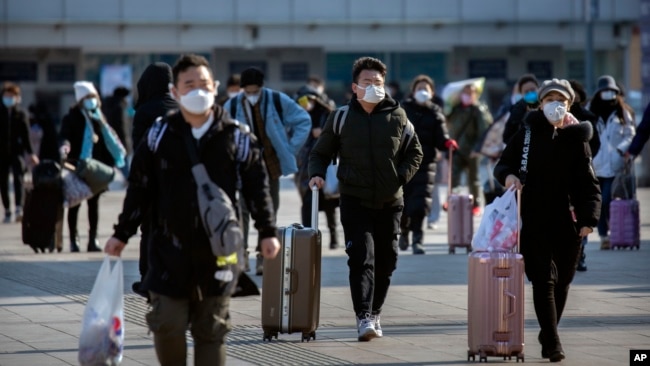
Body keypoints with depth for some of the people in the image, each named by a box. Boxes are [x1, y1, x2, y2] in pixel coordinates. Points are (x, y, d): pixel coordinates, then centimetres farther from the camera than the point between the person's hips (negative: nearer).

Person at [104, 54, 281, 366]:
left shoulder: (236, 137, -1)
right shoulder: (160, 135, 0)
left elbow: (256, 185, 6)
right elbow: (139, 188, 6)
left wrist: (267, 231, 2)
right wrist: (122, 234, 7)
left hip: (218, 250, 0)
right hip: (170, 249, 0)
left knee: (211, 329, 6)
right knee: (167, 324, -5)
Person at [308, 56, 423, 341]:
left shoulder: (397, 116, 4)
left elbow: (415, 152, 13)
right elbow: (320, 153, 11)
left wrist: (401, 177, -2)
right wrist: (316, 174, -8)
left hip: (390, 201, 2)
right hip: (355, 200, -2)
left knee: (385, 261, 9)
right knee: (361, 257, -15)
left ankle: (375, 313, 25)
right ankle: (363, 318, -20)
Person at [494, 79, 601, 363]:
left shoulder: (576, 140, 4)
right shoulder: (526, 135, 4)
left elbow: (588, 184, 0)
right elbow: (502, 165, 12)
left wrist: (589, 218, -13)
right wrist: (508, 175, -13)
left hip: (567, 222, 2)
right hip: (533, 220, -2)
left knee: (562, 281, 9)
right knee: (544, 279, -10)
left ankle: (548, 333, 27)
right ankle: (552, 342, -13)